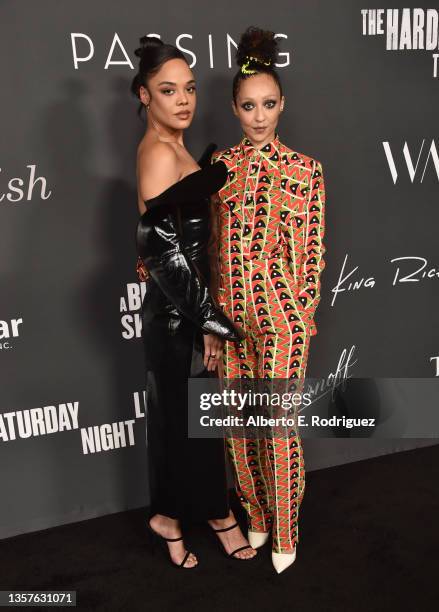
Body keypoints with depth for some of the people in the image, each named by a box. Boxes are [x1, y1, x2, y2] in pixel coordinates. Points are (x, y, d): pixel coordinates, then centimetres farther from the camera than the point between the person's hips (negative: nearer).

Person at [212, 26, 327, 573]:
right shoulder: (220, 165, 6)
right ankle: (256, 513, 36)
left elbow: (313, 250, -2)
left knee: (280, 423, 4)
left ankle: (284, 533, 25)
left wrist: (302, 313, -5)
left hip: (281, 312, -3)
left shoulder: (305, 170, -2)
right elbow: (210, 241, 7)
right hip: (229, 309, 4)